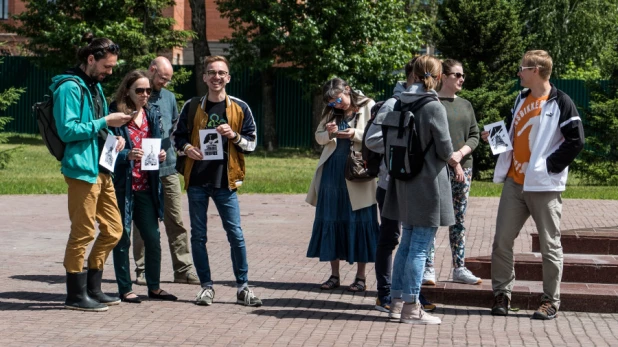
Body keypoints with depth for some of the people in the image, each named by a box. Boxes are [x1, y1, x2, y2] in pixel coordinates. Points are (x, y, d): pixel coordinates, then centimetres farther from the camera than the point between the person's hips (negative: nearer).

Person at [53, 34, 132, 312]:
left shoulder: (95, 85, 18)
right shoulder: (69, 87, -11)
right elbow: (68, 130, -18)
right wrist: (105, 121, -16)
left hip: (102, 170, 9)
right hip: (82, 170, -9)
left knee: (112, 229, 11)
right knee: (83, 233, -3)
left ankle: (93, 289, 21)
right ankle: (76, 295, 6)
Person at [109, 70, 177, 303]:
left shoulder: (152, 114, 12)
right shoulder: (116, 114, -8)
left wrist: (160, 155, -1)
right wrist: (127, 155, -24)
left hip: (146, 186, 5)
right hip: (122, 185, -5)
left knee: (153, 238, 6)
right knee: (122, 239, 2)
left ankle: (154, 287, 18)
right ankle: (125, 289, 12)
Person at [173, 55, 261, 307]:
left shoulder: (240, 108, 4)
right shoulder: (192, 107, 6)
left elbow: (252, 142, 6)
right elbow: (178, 135, 13)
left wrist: (234, 136, -13)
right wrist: (186, 147, -8)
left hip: (225, 181, -1)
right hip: (197, 179, 1)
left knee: (235, 234, -3)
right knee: (198, 235, 4)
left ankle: (243, 287, 6)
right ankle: (206, 286, 14)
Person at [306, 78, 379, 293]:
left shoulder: (368, 107, -3)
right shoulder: (331, 112, 10)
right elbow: (318, 136, 11)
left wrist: (355, 135, -23)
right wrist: (328, 134, -10)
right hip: (332, 172, 5)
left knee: (358, 222, 0)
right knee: (331, 221, 7)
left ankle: (360, 277, 8)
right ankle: (334, 275, 16)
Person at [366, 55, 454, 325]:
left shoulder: (398, 105, 2)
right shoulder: (434, 107, -16)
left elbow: (373, 140, 1)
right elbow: (445, 150, -12)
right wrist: (450, 156, 9)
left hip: (404, 185, 7)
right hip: (429, 184, -7)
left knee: (407, 244, 17)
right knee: (419, 247, -1)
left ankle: (397, 301, 22)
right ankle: (411, 308, 4)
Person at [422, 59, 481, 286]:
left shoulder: (465, 105, 15)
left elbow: (474, 136, 12)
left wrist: (461, 153, -7)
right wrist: (450, 159, -14)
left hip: (463, 167, 6)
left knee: (459, 220, 9)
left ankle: (459, 269, 14)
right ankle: (428, 269, -1)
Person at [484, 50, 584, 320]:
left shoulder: (560, 103, -9)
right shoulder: (522, 99, 14)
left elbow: (576, 141, -13)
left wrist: (550, 165, -14)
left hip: (544, 186, -7)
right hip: (514, 182, 7)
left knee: (550, 245, 3)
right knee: (502, 241, 4)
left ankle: (551, 301, 10)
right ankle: (501, 294, 15)